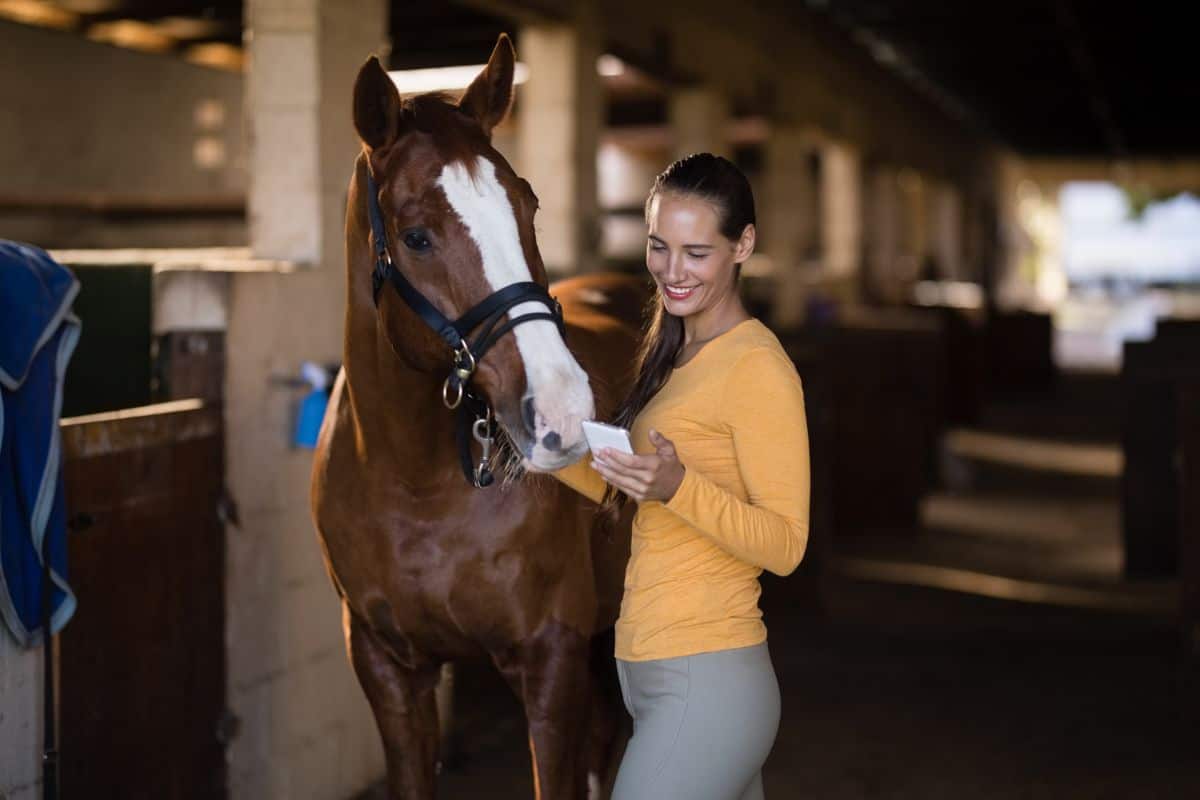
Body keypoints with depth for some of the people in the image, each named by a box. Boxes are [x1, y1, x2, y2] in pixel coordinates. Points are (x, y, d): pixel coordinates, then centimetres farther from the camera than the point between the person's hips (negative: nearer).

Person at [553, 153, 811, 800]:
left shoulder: (757, 365, -13)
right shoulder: (678, 353, 15)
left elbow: (785, 544, -17)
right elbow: (622, 491, 20)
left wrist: (677, 486, -31)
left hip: (705, 680, -9)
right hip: (646, 668, 9)